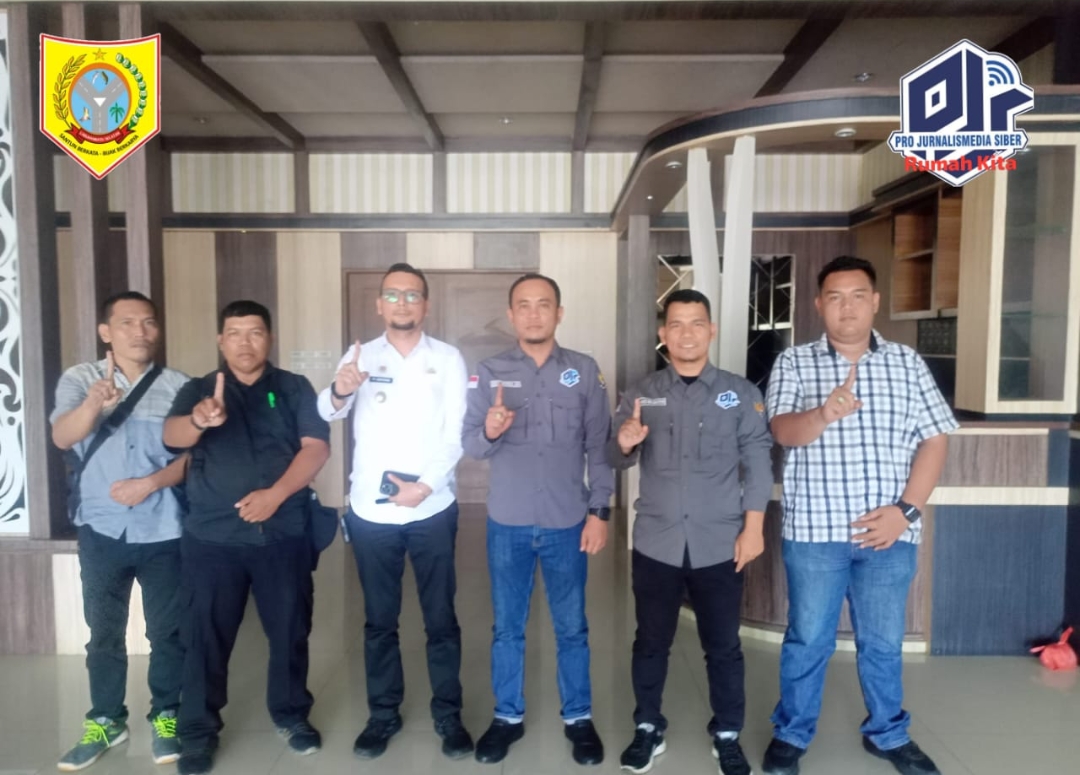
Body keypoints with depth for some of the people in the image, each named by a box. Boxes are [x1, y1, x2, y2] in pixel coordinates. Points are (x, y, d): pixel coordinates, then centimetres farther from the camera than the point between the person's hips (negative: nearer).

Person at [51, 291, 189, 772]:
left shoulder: (178, 386, -1)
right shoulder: (80, 380, -1)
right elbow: (62, 437, -18)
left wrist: (150, 483, -18)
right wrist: (94, 403, -38)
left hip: (163, 531, 0)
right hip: (101, 530, 1)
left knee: (167, 630, 9)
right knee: (104, 630, 12)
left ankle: (166, 716, 26)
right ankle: (105, 720, 29)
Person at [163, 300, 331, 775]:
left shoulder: (294, 388, 6)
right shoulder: (198, 391, 6)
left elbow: (316, 447, -4)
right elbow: (172, 436, -13)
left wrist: (276, 493, -18)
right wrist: (199, 420, -37)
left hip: (285, 533, 0)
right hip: (213, 535, 0)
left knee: (290, 629, 10)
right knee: (207, 636, 6)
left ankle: (291, 714, 29)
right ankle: (199, 732, 23)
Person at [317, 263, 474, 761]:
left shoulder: (447, 359, 1)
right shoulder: (360, 357, 3)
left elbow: (456, 433, -4)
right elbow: (328, 414, -11)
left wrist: (425, 484, -16)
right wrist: (339, 391, -34)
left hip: (432, 509, -1)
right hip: (371, 511, 1)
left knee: (440, 617, 9)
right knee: (379, 619, 13)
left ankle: (448, 714, 23)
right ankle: (383, 714, 28)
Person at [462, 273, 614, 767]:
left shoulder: (584, 371, -1)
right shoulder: (489, 373, -1)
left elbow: (600, 446, 0)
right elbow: (468, 444, -5)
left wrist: (599, 511, -4)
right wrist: (489, 432, -27)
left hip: (567, 523, 0)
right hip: (508, 523, 1)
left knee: (572, 628, 12)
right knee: (507, 627, 14)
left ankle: (578, 718, 30)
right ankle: (508, 716, 31)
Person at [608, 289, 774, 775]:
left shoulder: (740, 393, 1)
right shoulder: (641, 393, 4)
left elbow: (758, 464, 0)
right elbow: (615, 460, 0)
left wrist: (753, 528, -5)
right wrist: (624, 444, -23)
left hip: (720, 546, -1)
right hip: (656, 544, 1)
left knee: (723, 647, 12)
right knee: (651, 642, 14)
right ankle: (648, 729, 32)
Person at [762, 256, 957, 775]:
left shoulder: (906, 363, 6)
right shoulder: (793, 363, 0)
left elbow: (933, 440, 3)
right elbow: (783, 431, -13)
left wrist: (906, 509, -8)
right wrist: (823, 414, -35)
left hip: (888, 531, 2)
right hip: (814, 530, -2)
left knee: (883, 641, 16)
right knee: (808, 639, 10)